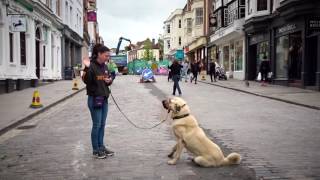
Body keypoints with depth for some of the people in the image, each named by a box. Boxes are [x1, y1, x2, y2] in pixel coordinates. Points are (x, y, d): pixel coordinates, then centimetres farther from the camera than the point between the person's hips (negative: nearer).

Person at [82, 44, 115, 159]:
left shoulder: (104, 66, 9)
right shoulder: (92, 66, -13)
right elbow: (86, 80, -23)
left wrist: (109, 80, -1)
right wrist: (87, 68, -35)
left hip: (104, 99, 7)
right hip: (94, 99, -7)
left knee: (102, 125, 13)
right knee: (96, 125, 0)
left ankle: (101, 147, 24)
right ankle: (96, 150, 11)